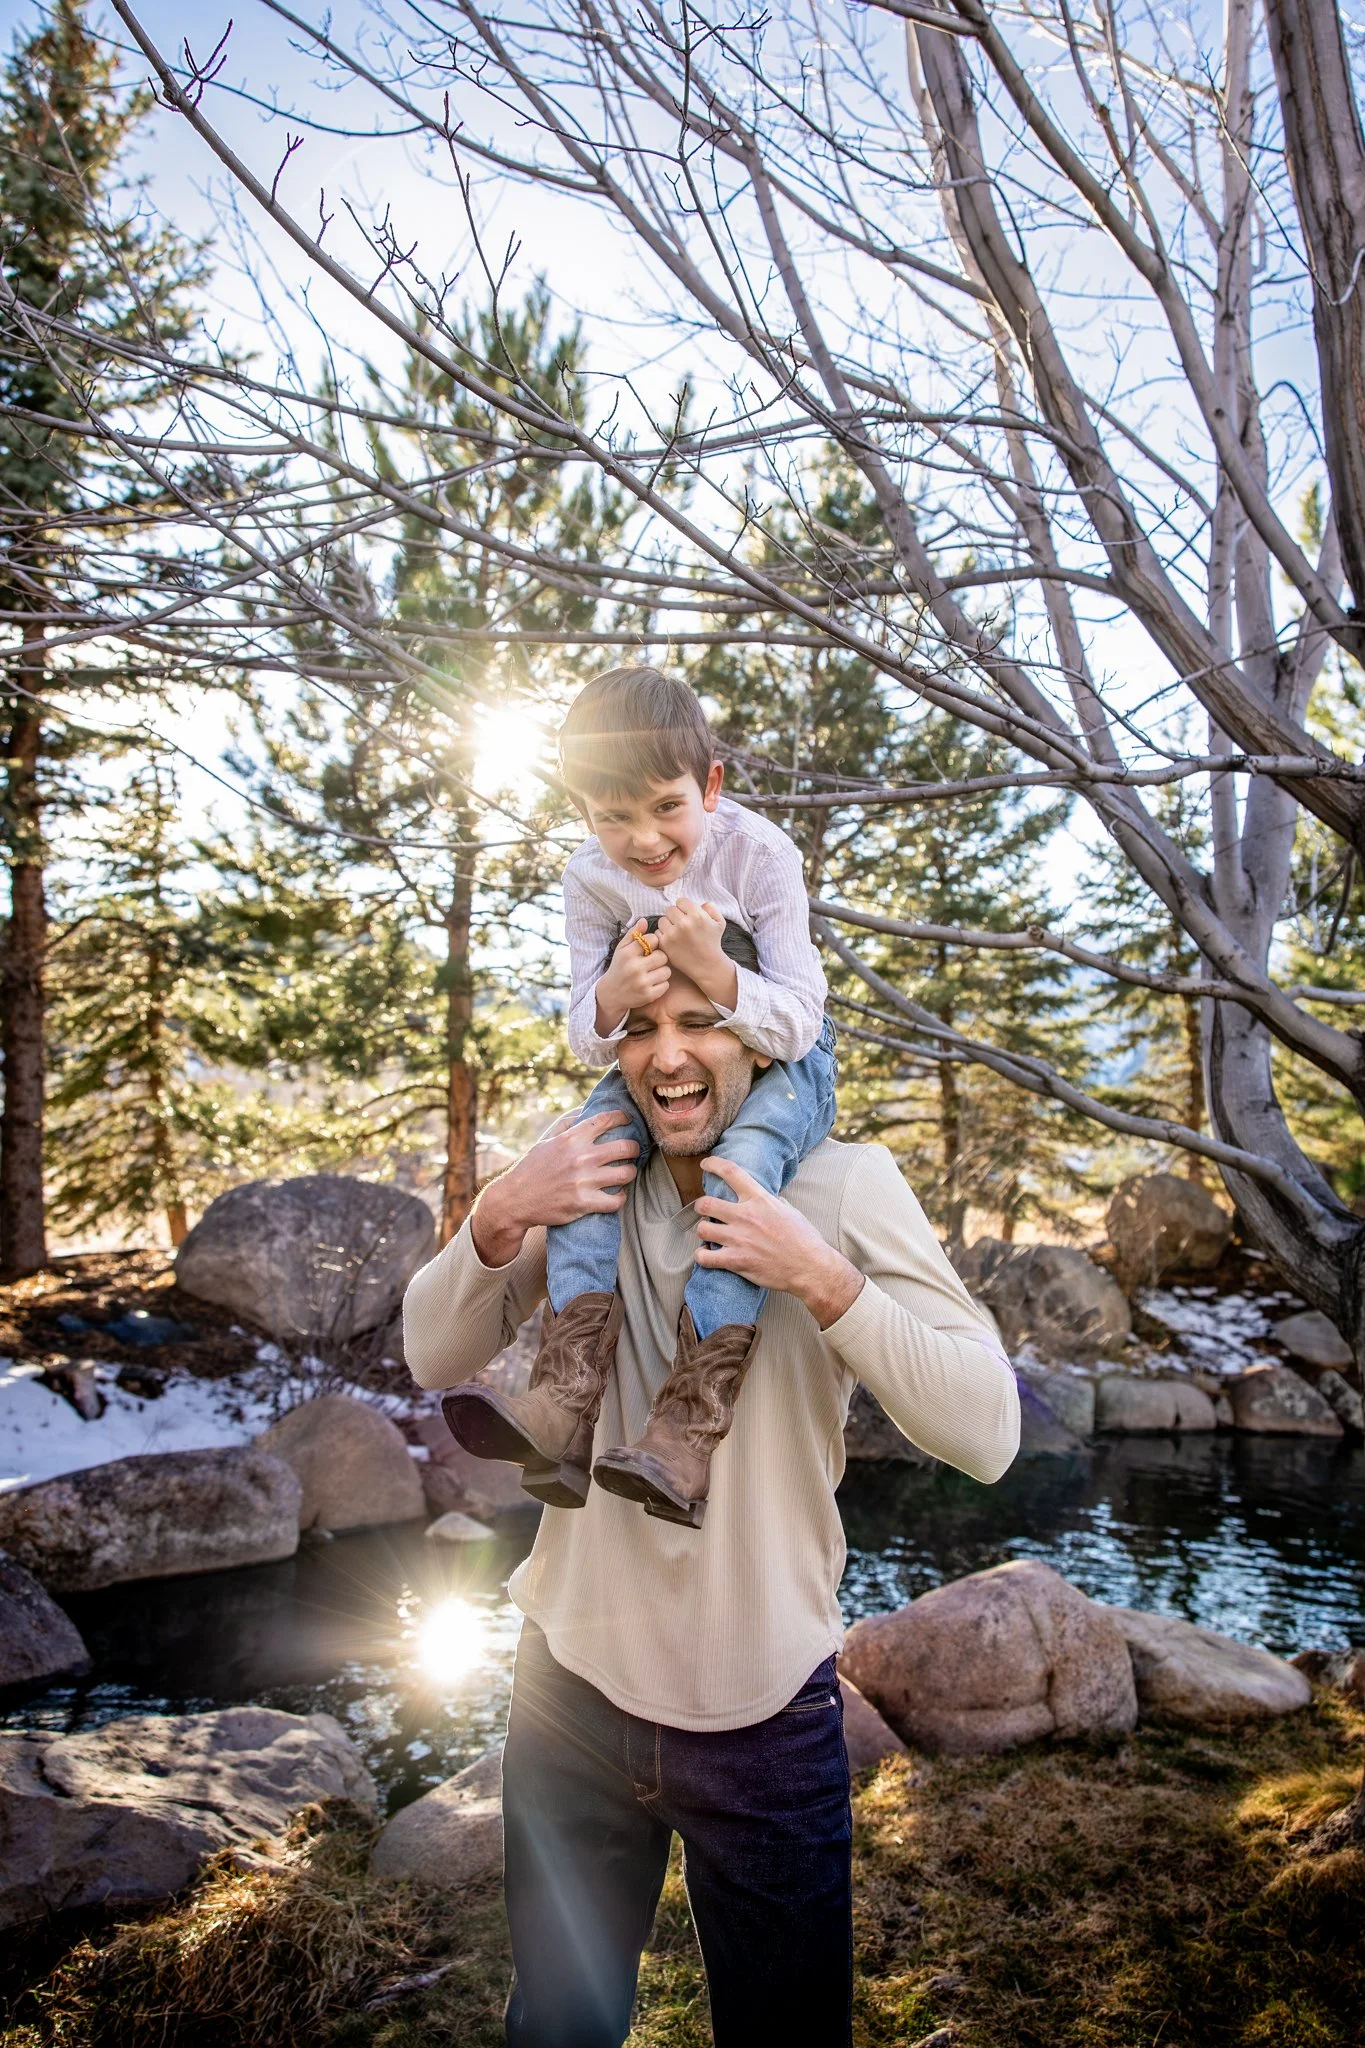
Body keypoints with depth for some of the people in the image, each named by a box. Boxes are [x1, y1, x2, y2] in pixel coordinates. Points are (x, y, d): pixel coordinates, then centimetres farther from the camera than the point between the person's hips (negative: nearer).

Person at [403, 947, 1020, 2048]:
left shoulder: (846, 1184, -14)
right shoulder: (585, 1174, -4)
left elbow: (986, 1436, -19)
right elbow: (435, 1358, -2)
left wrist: (819, 1278, -30)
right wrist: (500, 1215, -20)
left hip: (761, 1711, -2)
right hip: (574, 1683, 3)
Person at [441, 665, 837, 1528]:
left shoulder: (761, 855, -22)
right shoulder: (592, 879, -11)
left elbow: (795, 1026, -23)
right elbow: (587, 1040, -7)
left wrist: (712, 967, -41)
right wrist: (612, 996, -32)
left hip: (781, 1056, -4)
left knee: (745, 1156, -35)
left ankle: (688, 1431, -41)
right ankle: (568, 1399, -33)